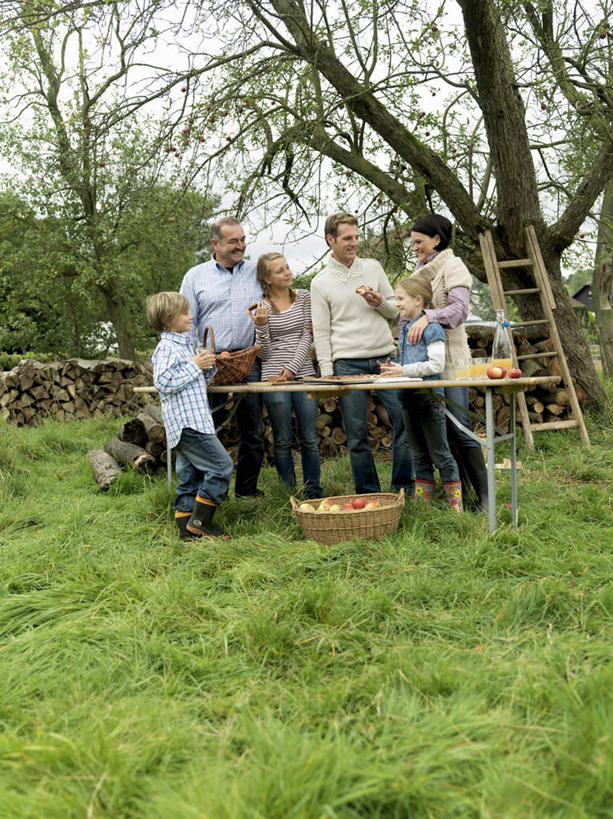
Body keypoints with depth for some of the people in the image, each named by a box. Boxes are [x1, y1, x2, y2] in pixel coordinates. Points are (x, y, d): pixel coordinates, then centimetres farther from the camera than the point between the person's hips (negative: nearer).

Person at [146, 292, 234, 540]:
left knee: (190, 477, 10)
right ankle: (200, 522, -5)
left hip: (195, 421, 10)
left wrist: (208, 367, 9)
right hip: (187, 422, -10)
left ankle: (187, 529, 14)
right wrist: (194, 366, -15)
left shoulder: (185, 345, 21)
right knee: (221, 467, -11)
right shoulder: (166, 348, -10)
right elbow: (163, 382, -21)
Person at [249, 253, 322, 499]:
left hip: (303, 374, 2)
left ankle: (314, 492, 12)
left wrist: (292, 367, -10)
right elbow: (262, 353, -1)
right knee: (282, 441, 5)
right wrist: (261, 326, -19)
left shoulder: (304, 297, 8)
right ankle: (289, 494, 14)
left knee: (309, 439, 4)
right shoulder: (261, 307, 1)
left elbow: (307, 336, 2)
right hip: (274, 378, -2)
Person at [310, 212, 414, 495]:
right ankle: (369, 495, 10)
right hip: (348, 363, -2)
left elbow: (395, 311, 16)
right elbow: (321, 333, 3)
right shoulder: (320, 283, 4)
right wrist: (327, 374, -4)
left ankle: (405, 489, 10)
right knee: (357, 434, -1)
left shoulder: (373, 267, 11)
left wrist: (380, 303, -7)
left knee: (405, 421, -2)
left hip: (385, 356, 2)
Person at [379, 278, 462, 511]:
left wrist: (405, 371, -18)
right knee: (419, 455, 13)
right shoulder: (404, 330, 15)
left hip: (429, 398, -8)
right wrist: (392, 368, 5)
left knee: (440, 453, -2)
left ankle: (456, 504, 6)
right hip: (409, 398, 8)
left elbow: (436, 364, -18)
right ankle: (422, 501, 20)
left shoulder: (431, 328, -10)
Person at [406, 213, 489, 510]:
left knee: (459, 428, -10)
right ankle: (462, 494, 13)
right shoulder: (420, 270, 20)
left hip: (450, 359, -8)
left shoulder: (452, 266, -4)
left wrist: (428, 317, -30)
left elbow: (459, 308, -17)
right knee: (443, 431, 7)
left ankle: (484, 496, -4)